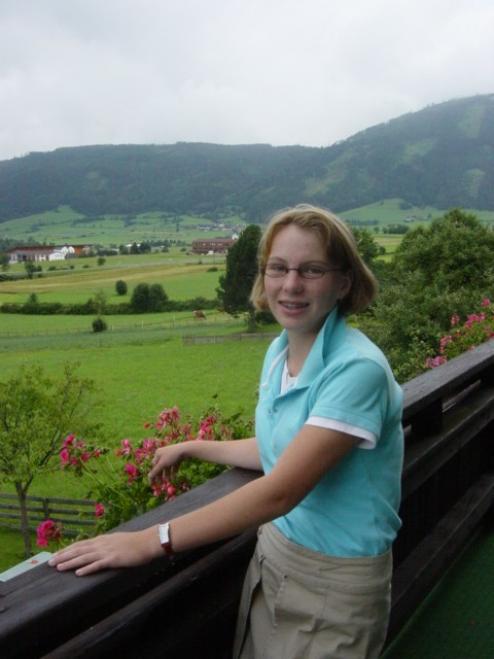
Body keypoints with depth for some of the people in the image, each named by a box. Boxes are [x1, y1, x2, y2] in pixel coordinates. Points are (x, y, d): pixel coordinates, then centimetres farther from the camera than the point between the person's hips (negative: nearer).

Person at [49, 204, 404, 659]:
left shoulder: (357, 369, -26)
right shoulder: (278, 351, -1)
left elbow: (280, 492, -30)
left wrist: (152, 541, -29)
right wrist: (193, 448, 19)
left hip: (334, 584, -6)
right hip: (273, 554, 6)